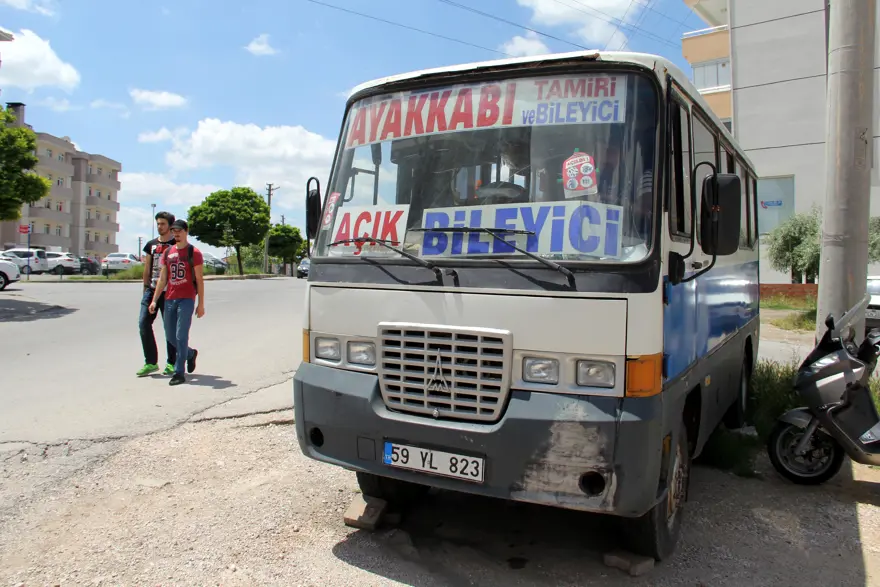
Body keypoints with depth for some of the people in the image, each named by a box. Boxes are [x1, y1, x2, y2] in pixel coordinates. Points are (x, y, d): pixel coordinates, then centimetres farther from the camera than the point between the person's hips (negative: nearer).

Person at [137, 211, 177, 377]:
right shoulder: (151, 245, 14)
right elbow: (147, 269, 18)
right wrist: (146, 289, 14)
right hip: (152, 290, 5)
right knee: (143, 323, -4)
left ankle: (171, 363, 12)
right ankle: (151, 362, 5)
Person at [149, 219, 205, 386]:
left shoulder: (194, 252, -2)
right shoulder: (167, 252, 13)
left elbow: (199, 280, -3)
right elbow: (162, 278, 15)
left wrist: (201, 304, -6)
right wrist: (154, 300, 9)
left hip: (186, 300, -6)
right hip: (170, 299, 6)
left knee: (181, 336, -7)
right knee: (170, 336, 10)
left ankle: (179, 372, -1)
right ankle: (190, 354, 36)